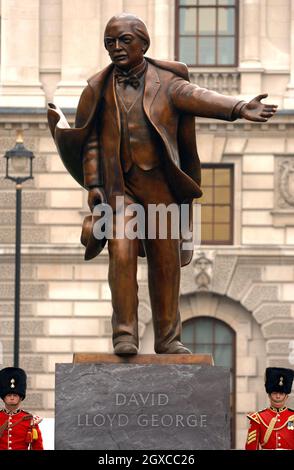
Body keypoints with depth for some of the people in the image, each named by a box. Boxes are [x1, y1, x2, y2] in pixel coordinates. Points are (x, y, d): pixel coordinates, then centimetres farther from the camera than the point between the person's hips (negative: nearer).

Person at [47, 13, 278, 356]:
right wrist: (92, 186, -4)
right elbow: (90, 142, 7)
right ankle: (124, 335, -14)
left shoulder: (167, 83, 2)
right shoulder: (99, 89, 7)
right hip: (118, 184, 0)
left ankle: (168, 338, 11)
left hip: (161, 183, 1)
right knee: (122, 252, -17)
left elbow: (200, 98, -17)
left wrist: (238, 108, -37)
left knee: (166, 260, 2)